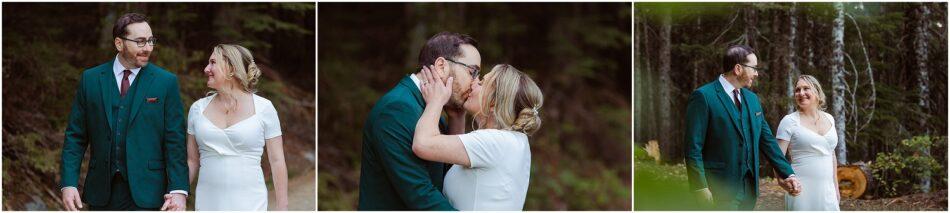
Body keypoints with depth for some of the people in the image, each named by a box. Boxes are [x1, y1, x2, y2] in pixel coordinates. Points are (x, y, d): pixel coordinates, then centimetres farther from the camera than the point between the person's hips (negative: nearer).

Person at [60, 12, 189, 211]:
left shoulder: (166, 82, -1)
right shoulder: (90, 79, 6)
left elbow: (175, 142, -4)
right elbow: (75, 137, 6)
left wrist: (179, 191, -13)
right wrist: (68, 183, -5)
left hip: (146, 193, -2)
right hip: (101, 193, 2)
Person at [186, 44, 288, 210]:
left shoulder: (263, 108, -2)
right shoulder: (198, 108, 6)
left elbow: (277, 161, -1)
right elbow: (192, 161, 11)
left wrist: (282, 208, -4)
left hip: (249, 203, -3)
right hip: (207, 203, 3)